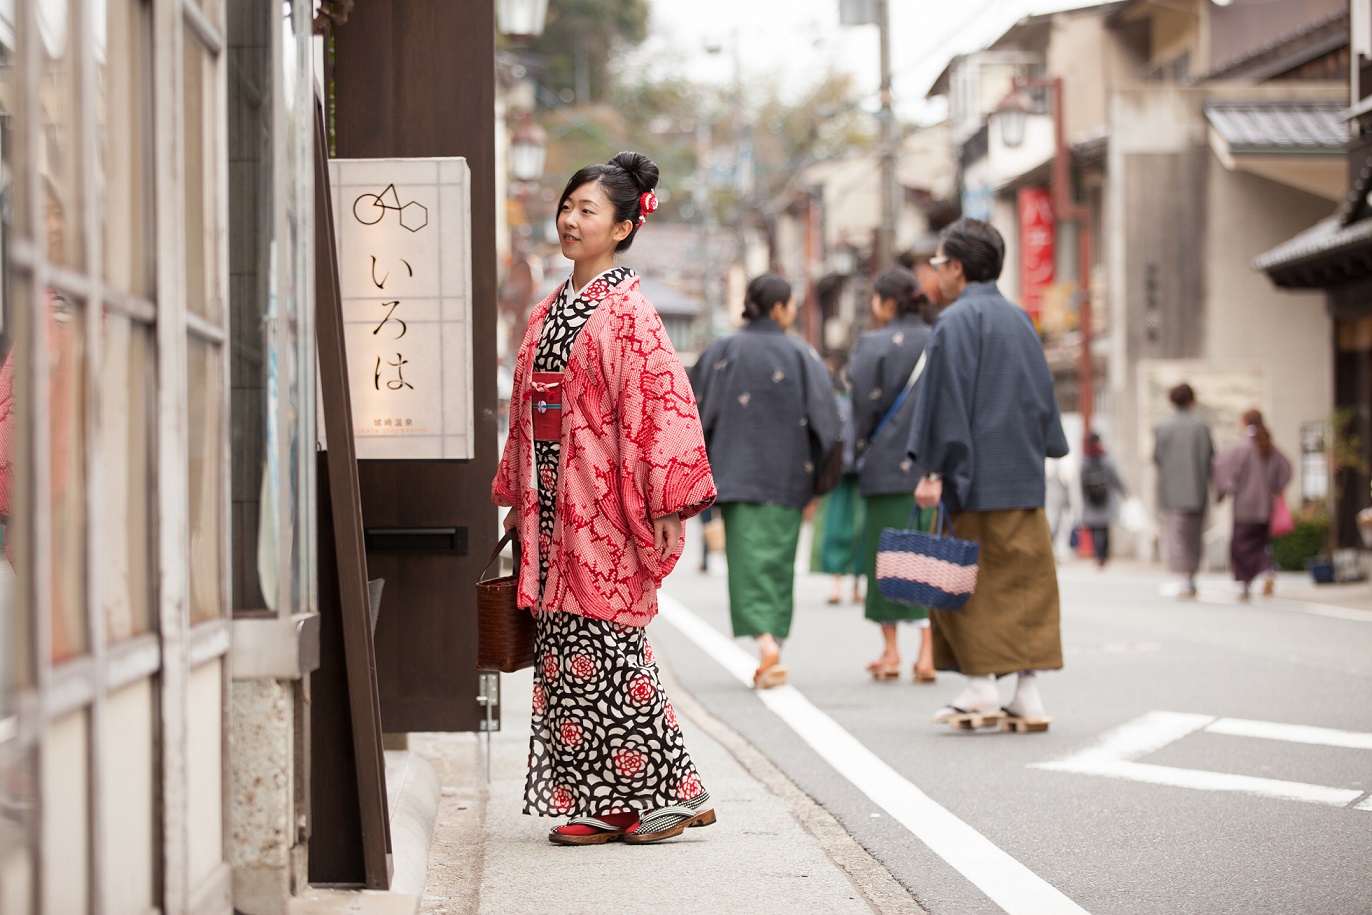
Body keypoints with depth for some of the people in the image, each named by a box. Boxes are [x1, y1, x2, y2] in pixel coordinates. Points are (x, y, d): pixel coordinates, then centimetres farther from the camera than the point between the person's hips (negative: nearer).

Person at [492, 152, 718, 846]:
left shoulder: (628, 311, -9)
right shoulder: (551, 311, 15)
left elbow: (663, 408, -14)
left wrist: (665, 507, -19)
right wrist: (517, 497, 18)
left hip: (605, 502, -8)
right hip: (555, 503, 8)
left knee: (603, 648, -8)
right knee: (569, 647, 6)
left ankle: (672, 794, 2)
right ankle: (602, 805, 11)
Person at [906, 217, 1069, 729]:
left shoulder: (955, 322, -9)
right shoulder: (1020, 320, 12)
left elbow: (945, 398, -15)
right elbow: (1042, 395, 15)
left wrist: (933, 470, -15)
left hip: (973, 475, -6)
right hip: (1023, 475, 6)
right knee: (1025, 579, 5)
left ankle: (981, 685, -3)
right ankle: (1029, 694, 2)